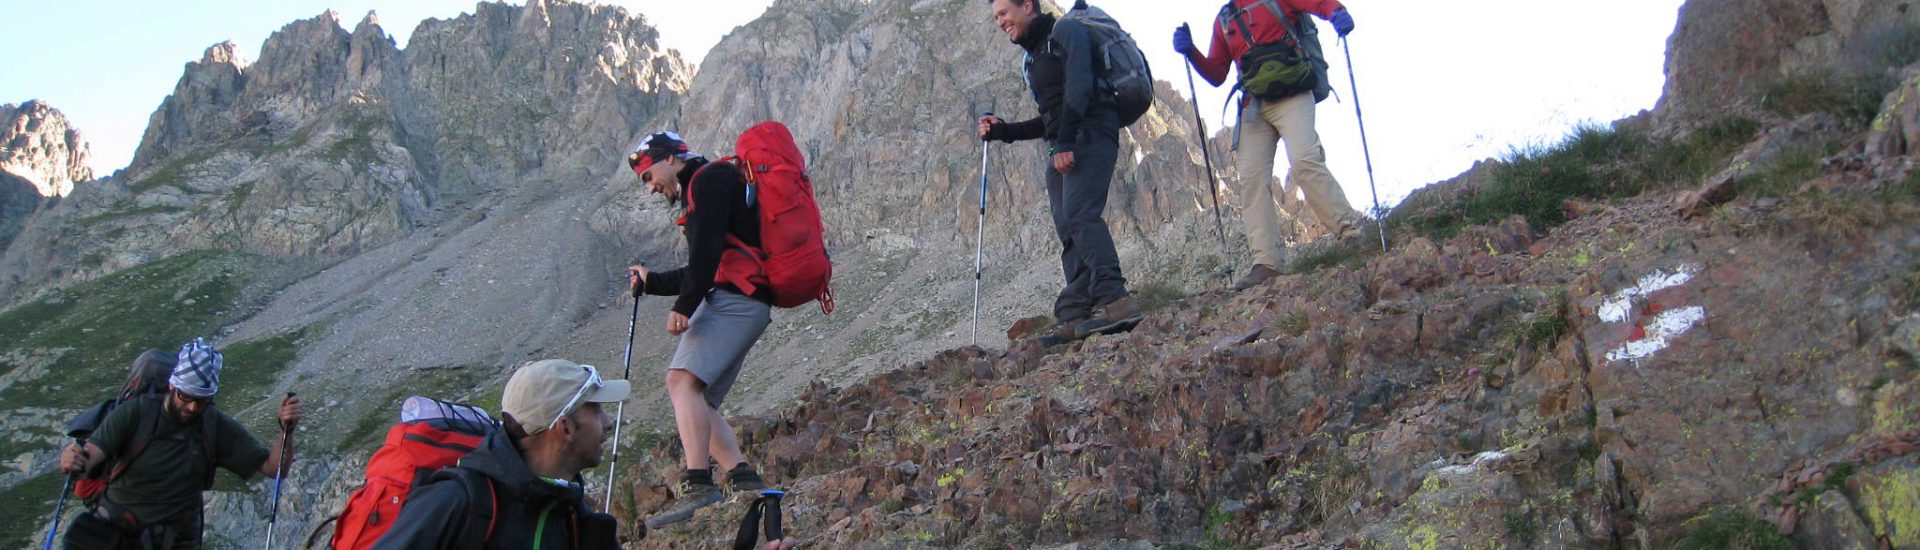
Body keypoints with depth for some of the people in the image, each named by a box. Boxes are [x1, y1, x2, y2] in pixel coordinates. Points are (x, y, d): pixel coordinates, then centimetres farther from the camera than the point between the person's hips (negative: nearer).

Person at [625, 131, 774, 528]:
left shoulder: (708, 179, 0)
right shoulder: (700, 191, 31)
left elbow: (706, 252, -16)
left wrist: (683, 306, -20)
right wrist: (651, 282, 39)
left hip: (735, 299, -11)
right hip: (739, 303, 11)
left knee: (683, 380, -24)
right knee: (697, 400, 8)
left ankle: (698, 485, -35)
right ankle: (744, 480, -1)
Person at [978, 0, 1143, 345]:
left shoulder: (1065, 31, 3)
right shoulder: (1033, 57, 28)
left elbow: (1079, 86, -14)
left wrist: (1065, 142, -22)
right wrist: (1003, 131, 19)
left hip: (1090, 136, -9)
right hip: (1061, 150, 9)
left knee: (1079, 215, -25)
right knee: (1068, 233, -2)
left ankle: (1115, 301, -35)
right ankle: (1075, 318, -9)